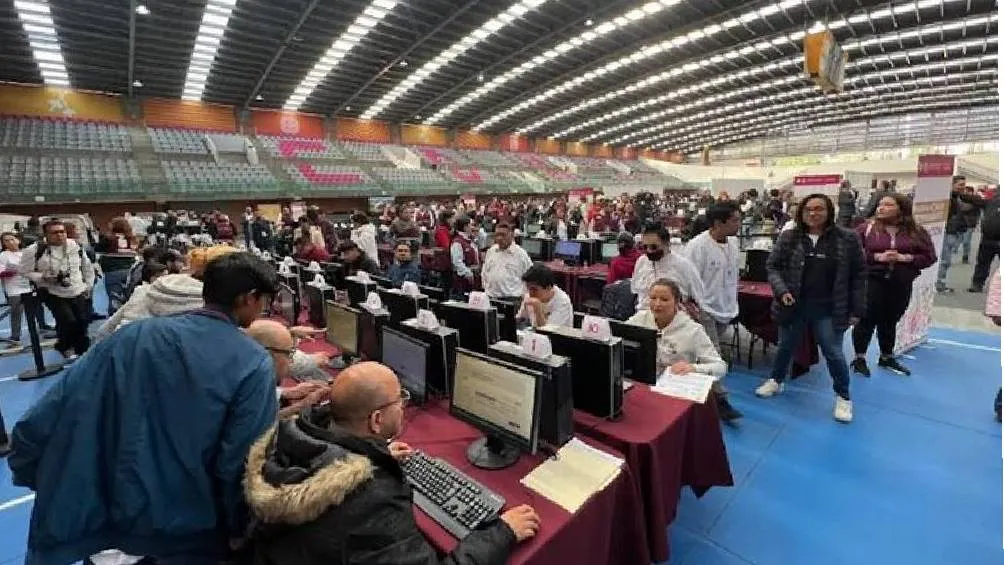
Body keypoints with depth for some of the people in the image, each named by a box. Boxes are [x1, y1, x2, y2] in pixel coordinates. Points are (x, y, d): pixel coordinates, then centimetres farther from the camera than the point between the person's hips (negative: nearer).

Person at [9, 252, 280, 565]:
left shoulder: (133, 336, -8)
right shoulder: (254, 364, -20)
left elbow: (35, 426, -6)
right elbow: (241, 467, -21)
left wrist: (49, 489, 11)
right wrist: (240, 531, -4)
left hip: (100, 518, 4)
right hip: (187, 534, -4)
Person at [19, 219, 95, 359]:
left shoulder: (76, 246, 0)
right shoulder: (34, 250, -11)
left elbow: (87, 267, 13)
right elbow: (24, 271, -3)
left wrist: (88, 286, 9)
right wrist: (44, 277, -20)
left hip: (79, 293, 4)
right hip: (54, 294, -4)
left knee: (83, 322, 7)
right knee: (68, 321, -17)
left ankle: (82, 350, 28)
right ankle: (65, 347, 13)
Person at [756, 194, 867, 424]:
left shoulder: (847, 239, -4)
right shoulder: (788, 238, -4)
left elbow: (859, 275, 0)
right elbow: (772, 266, 0)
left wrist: (857, 309, -3)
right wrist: (781, 290, -16)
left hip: (828, 309, -1)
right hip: (794, 306, 1)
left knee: (834, 353, 7)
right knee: (785, 346, 17)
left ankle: (843, 397, 28)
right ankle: (776, 380, 39)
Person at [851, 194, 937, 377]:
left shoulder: (916, 232, 4)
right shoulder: (867, 228, -4)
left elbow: (930, 257, 3)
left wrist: (905, 258, -13)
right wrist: (877, 257, -18)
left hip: (901, 284, 3)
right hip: (872, 281, -3)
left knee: (890, 321, 15)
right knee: (867, 320, -1)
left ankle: (887, 357, 32)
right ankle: (859, 358, 13)